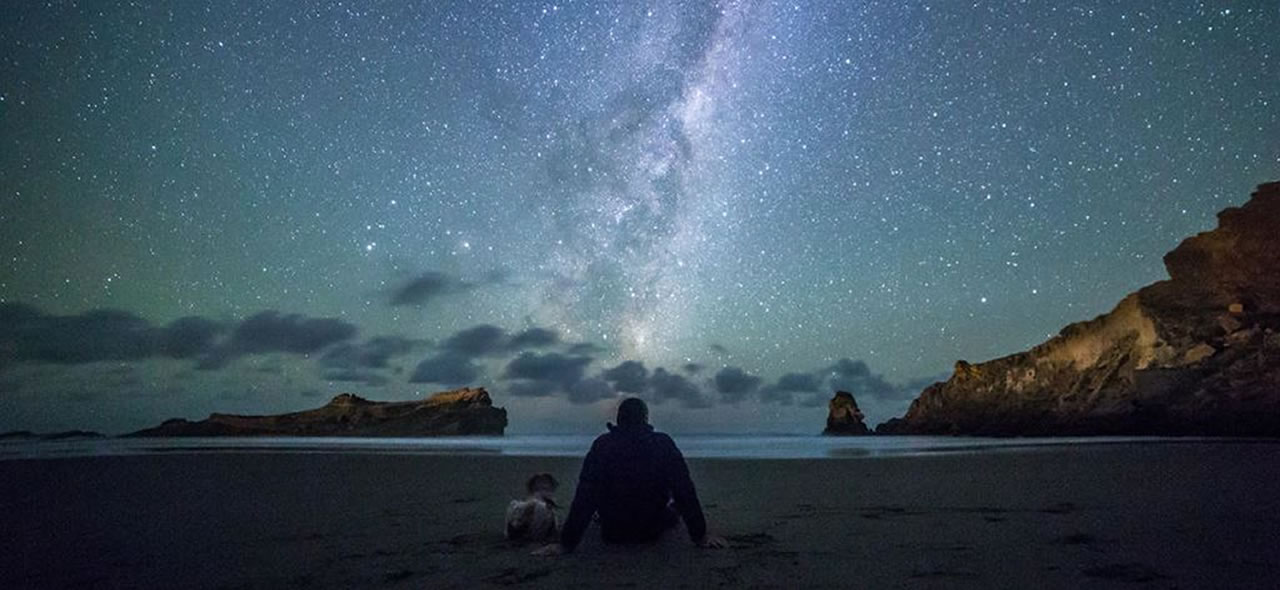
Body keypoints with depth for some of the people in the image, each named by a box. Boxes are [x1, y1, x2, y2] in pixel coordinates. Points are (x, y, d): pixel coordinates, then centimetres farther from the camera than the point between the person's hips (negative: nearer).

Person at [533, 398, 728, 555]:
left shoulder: (602, 444, -13)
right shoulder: (664, 443, -13)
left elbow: (584, 497, -15)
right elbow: (685, 492, -12)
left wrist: (567, 543, -11)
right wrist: (700, 536, -4)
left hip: (612, 533, 0)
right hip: (652, 532, 0)